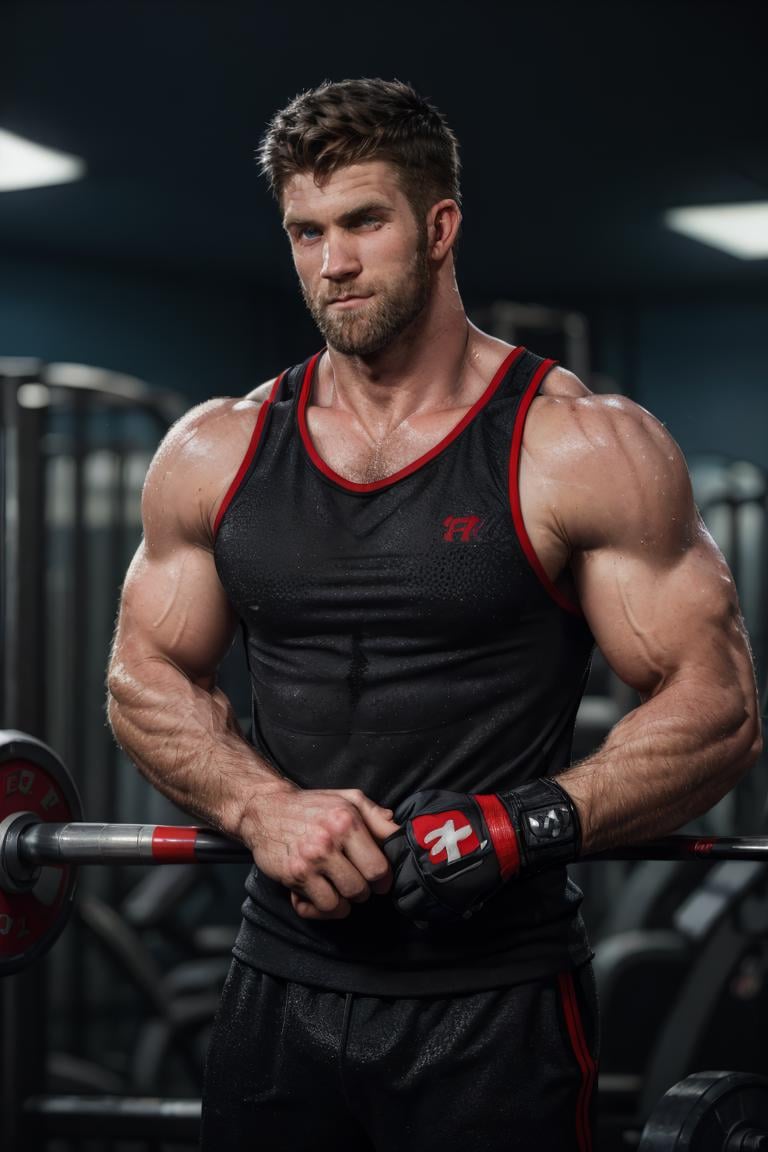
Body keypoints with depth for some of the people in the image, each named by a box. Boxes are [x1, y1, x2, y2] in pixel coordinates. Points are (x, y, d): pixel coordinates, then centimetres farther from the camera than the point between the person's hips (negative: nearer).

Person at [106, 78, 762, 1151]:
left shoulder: (582, 448, -6)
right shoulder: (216, 452, 7)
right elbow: (147, 674, 13)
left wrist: (528, 824, -20)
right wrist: (263, 806, -6)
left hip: (496, 1004, -3)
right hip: (281, 990, 4)